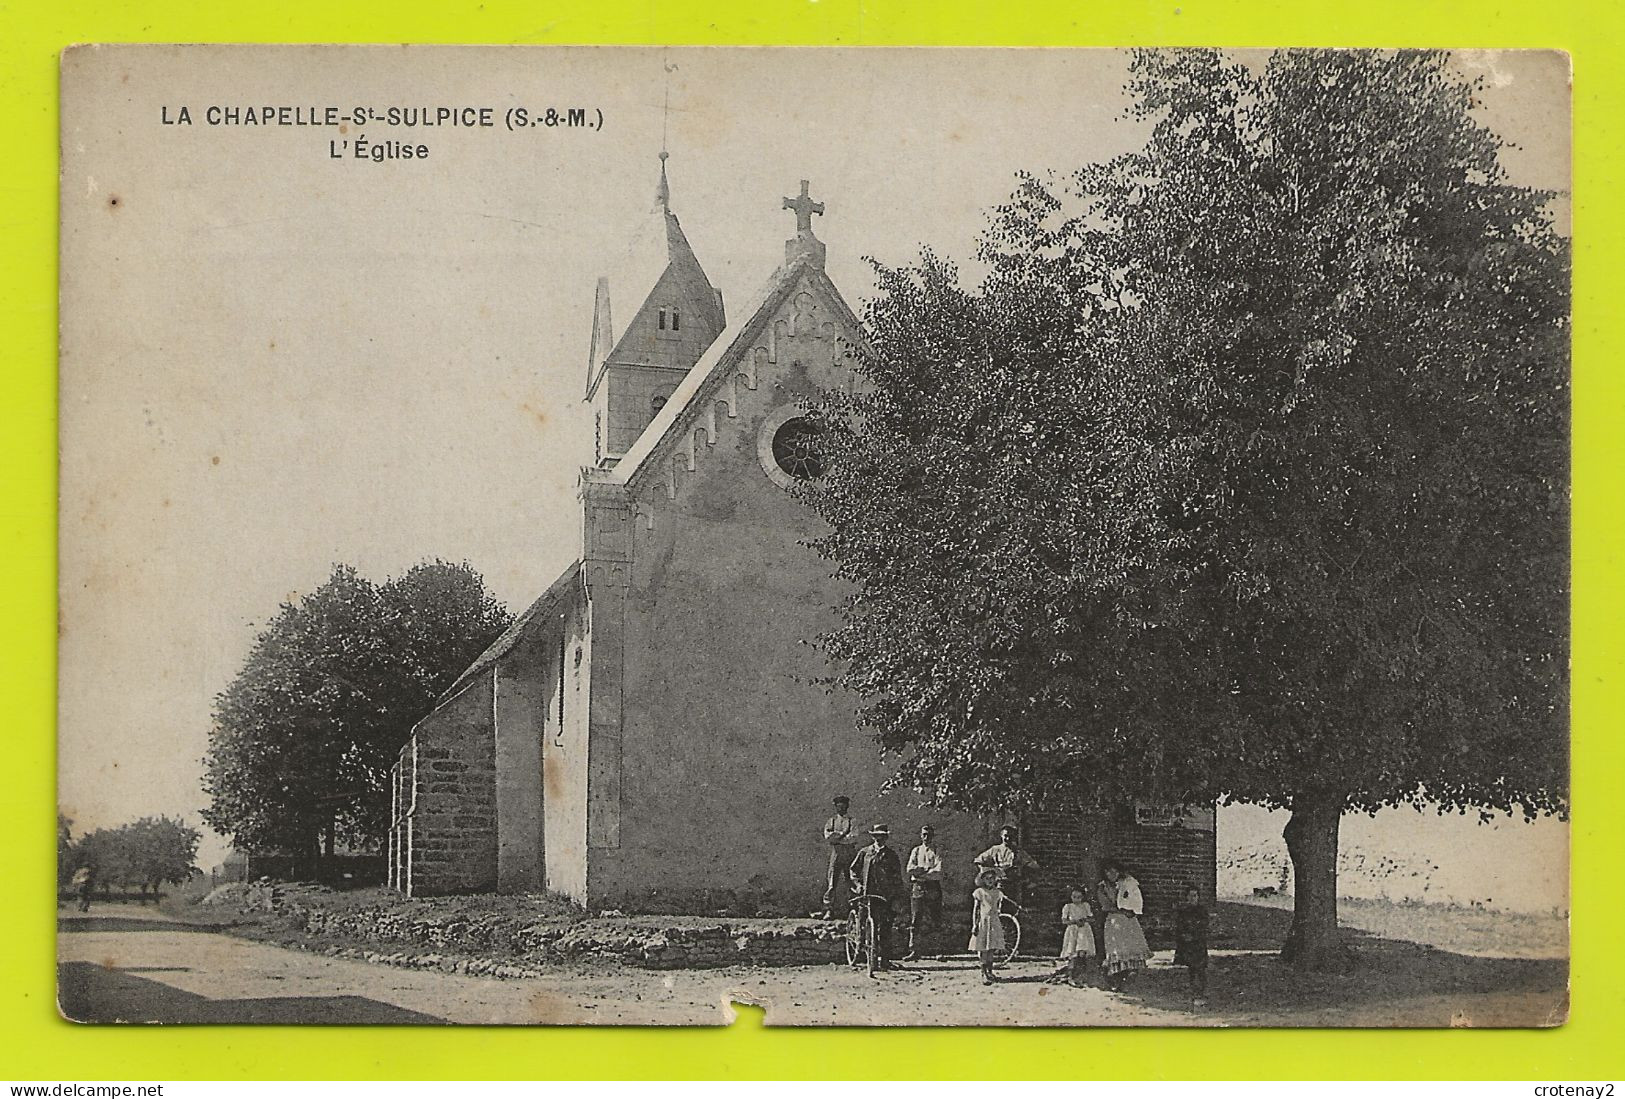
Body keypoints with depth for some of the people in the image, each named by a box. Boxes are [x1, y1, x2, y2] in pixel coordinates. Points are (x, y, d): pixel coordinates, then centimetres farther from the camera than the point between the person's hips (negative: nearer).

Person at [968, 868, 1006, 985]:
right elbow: (975, 910, -2)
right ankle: (984, 973, 1)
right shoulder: (979, 892, -2)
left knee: (992, 948, 2)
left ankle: (990, 972, 13)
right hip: (982, 922, -4)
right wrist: (974, 924, -7)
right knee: (982, 949, -4)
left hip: (994, 922, 4)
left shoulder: (997, 893, 10)